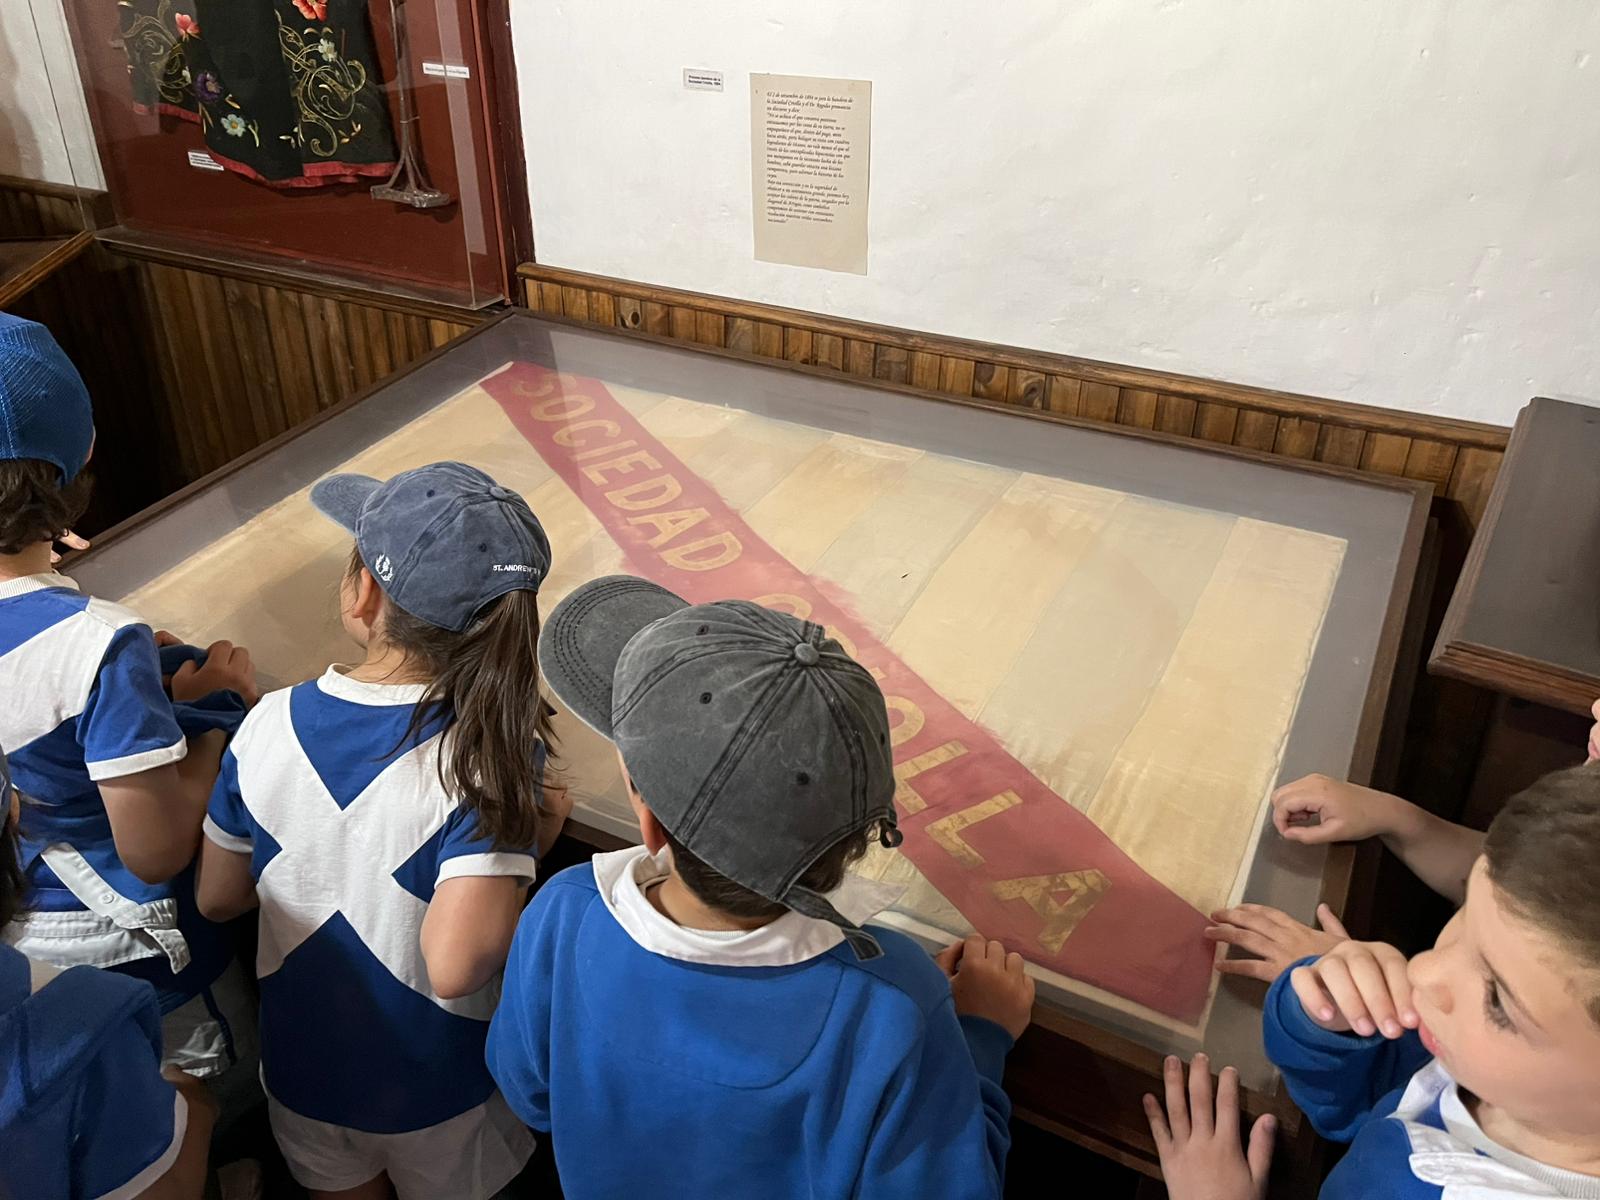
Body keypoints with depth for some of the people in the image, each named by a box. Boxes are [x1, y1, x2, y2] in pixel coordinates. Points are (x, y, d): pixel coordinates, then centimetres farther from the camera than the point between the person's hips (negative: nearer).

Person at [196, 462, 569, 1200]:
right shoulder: (492, 755, -30)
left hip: (302, 1065, 3)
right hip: (435, 1088, -2)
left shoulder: (269, 724, -18)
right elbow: (456, 965, -34)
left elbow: (218, 899, -4)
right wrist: (532, 835, -20)